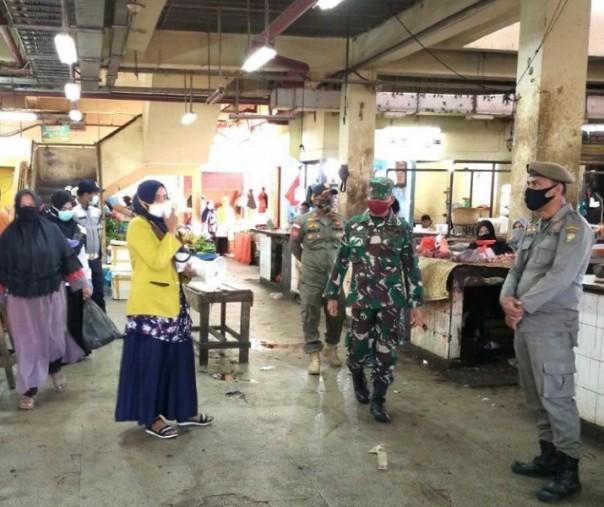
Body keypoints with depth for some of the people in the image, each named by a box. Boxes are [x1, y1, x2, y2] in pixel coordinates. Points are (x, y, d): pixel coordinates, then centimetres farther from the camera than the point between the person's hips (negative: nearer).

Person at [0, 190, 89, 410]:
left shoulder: (52, 230, -3)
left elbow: (67, 258, 3)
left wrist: (83, 284, 5)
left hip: (51, 295, 1)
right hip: (21, 298, -1)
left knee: (53, 335, 13)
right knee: (28, 342, 4)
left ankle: (55, 369, 42)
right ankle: (30, 389, 14)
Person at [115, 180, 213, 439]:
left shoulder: (159, 224, 15)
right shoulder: (138, 226, -14)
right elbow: (156, 261, -23)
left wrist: (184, 269, 9)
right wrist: (172, 232, -17)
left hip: (170, 300, 9)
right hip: (149, 305, -9)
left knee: (178, 356, 13)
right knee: (151, 360, -1)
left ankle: (183, 411, 24)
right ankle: (151, 418, 10)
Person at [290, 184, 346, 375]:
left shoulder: (341, 222, 5)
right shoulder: (304, 221, -5)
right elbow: (294, 244, 6)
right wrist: (308, 260, 9)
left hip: (335, 277, 3)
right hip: (311, 278, -3)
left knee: (337, 315, 11)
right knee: (311, 317, -1)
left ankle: (331, 348, 32)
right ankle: (314, 355, 6)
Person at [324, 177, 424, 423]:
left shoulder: (402, 228, 0)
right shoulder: (354, 225, 3)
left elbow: (411, 267, 2)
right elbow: (341, 261, 8)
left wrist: (416, 303, 0)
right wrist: (332, 295, 7)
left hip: (392, 300, -1)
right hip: (361, 298, 1)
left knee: (386, 351, 1)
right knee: (358, 345, 8)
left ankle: (378, 400, 14)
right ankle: (358, 379, 40)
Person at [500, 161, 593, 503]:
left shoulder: (574, 227, -12)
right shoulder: (535, 227, 16)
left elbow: (559, 277, -21)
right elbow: (518, 268, 15)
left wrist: (522, 306, -17)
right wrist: (507, 298, -5)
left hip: (552, 324, -9)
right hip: (525, 322, 9)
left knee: (555, 396, -6)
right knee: (537, 396, 15)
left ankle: (569, 470, 3)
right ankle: (549, 456, 27)